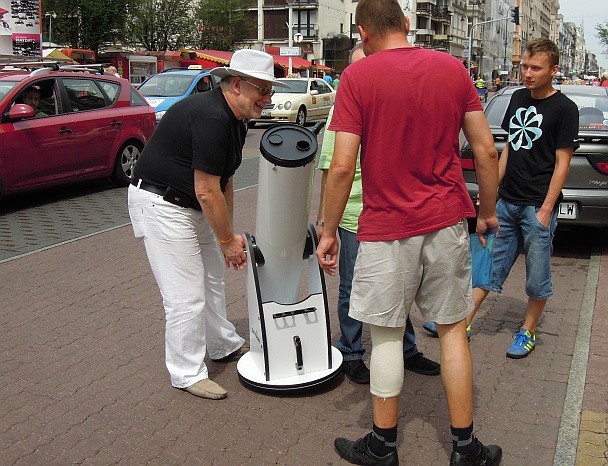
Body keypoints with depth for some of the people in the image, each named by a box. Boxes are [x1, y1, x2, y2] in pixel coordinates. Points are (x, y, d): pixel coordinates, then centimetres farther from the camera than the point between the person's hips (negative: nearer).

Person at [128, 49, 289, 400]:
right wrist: (229, 240, -14)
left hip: (192, 206, 11)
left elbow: (224, 182, 13)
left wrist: (228, 235, 10)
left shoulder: (233, 120, 7)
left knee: (212, 279, 20)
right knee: (187, 295, -5)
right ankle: (187, 374, 11)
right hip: (161, 204, -10)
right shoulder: (210, 118, -26)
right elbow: (207, 191, -25)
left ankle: (224, 345, 39)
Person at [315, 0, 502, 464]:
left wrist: (328, 231, -3)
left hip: (386, 227, -3)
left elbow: (342, 167, -13)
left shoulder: (357, 76, -8)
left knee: (387, 335, 9)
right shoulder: (453, 68, 3)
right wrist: (488, 211, 14)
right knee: (452, 329, 14)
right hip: (448, 221, 4)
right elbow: (486, 150, 2)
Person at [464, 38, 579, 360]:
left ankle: (528, 332, 22)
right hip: (507, 202, 6)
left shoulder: (564, 108, -8)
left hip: (537, 206, -5)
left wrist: (546, 210, -14)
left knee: (537, 276, 7)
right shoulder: (518, 98, 10)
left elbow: (562, 161, -10)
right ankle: (462, 321, 16)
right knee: (490, 265, 10)